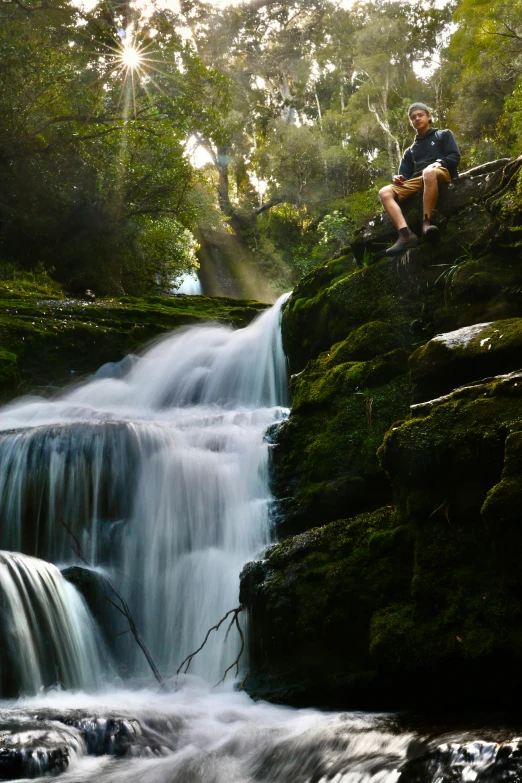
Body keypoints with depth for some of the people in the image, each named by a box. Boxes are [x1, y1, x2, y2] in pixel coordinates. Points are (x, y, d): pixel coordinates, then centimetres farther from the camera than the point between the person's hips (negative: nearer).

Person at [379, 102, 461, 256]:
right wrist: (400, 179, 0)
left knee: (429, 172, -43)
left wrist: (440, 162, -12)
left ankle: (426, 222, -46)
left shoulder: (444, 135, 23)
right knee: (385, 192, -24)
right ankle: (406, 234, -44)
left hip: (442, 173, -5)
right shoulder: (410, 151, 35)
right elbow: (405, 174, 24)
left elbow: (455, 157, 8)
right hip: (416, 180, 5)